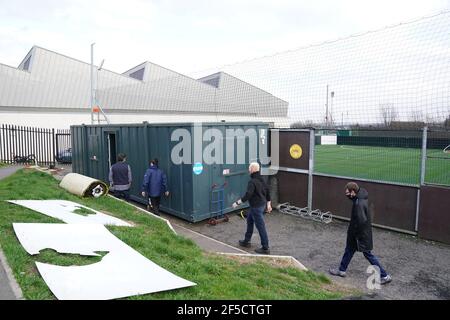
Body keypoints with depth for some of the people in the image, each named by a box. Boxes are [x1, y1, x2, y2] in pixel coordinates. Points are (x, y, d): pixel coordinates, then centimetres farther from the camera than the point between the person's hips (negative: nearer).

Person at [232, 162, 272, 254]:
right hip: (262, 204, 10)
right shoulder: (261, 179, 7)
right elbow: (267, 191, 13)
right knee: (249, 220, 23)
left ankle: (265, 248, 7)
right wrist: (268, 204, 21)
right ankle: (246, 241, 35)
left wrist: (237, 203, -18)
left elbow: (247, 195, -28)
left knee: (260, 226, -2)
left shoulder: (252, 182, -22)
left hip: (256, 207, -10)